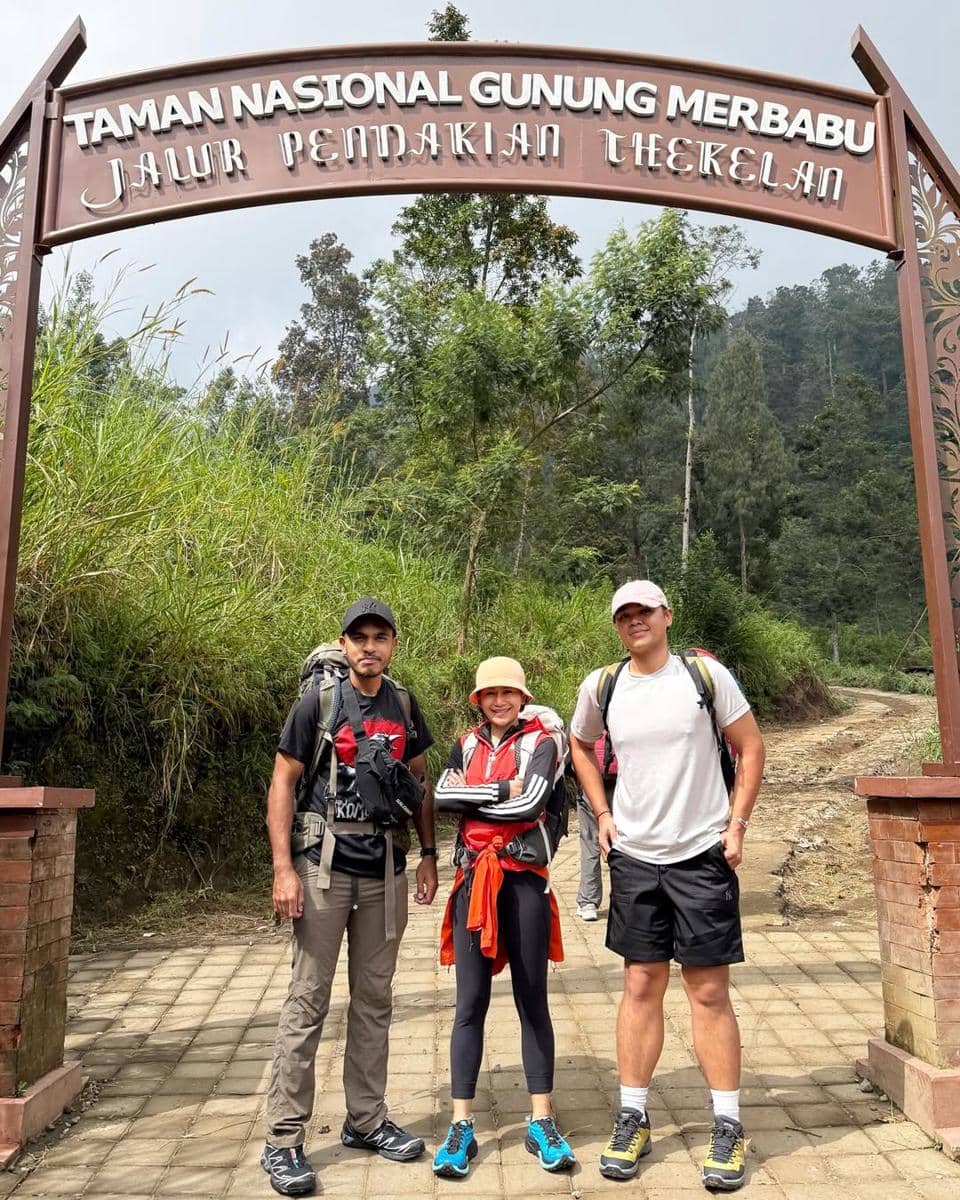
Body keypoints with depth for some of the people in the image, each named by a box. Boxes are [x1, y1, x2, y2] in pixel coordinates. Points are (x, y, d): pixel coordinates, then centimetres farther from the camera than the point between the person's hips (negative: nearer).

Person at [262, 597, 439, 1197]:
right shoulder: (318, 701, -6)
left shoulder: (403, 704, 6)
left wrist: (429, 855, 10)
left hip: (386, 872, 4)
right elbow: (283, 782, -6)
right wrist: (284, 868, -12)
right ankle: (284, 1141, 13)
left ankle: (366, 1120, 29)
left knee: (375, 1001, 14)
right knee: (308, 1002, 1)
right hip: (325, 869, -4)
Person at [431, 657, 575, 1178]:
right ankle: (461, 1125, 13)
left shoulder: (540, 742, -1)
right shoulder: (465, 744, 10)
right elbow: (442, 796, -7)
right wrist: (501, 791, -13)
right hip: (473, 878, 3)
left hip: (524, 879, -2)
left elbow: (531, 803, -16)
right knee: (470, 1002, 6)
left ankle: (542, 1121, 18)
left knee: (532, 998, 7)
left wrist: (471, 795, -8)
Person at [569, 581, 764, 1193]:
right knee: (641, 986, 10)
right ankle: (633, 1118, 22)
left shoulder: (706, 674, -8)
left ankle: (728, 1127, 17)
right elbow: (580, 746, 18)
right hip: (634, 856, 2)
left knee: (710, 991, 4)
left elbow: (751, 747, 1)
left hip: (702, 854, -2)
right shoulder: (600, 687, -1)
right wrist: (603, 814, 8)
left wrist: (737, 824, -5)